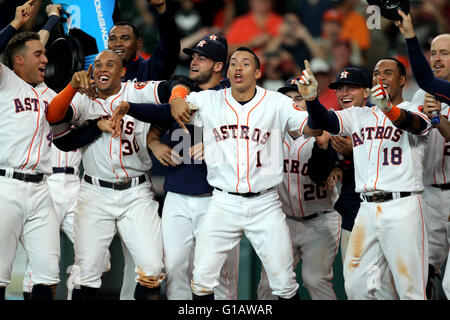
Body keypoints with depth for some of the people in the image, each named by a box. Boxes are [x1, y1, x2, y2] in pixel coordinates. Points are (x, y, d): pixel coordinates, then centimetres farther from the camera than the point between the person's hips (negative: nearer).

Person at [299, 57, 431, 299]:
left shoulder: (416, 112, 2)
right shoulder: (359, 116, 18)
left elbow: (414, 124, -22)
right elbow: (326, 122, 2)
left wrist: (388, 109, -44)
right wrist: (311, 98, -21)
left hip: (403, 208, -5)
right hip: (368, 209, 5)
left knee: (410, 290, -9)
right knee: (357, 286, 4)